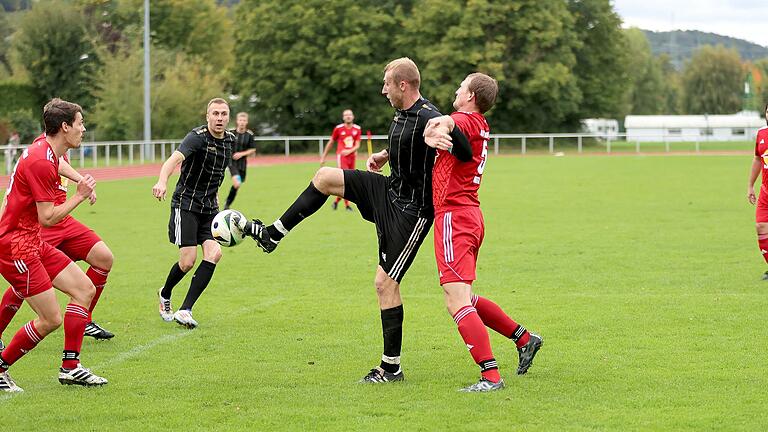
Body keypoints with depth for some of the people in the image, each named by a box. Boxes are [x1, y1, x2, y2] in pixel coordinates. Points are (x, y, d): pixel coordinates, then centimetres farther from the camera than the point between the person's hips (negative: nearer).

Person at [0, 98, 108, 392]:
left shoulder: (44, 152, 10)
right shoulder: (41, 163, -21)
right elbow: (47, 218, -20)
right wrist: (80, 195, -11)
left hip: (31, 242, 11)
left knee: (85, 290, 8)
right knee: (51, 319, -10)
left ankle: (70, 367, 12)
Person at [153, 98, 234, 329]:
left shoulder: (230, 140, 5)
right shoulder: (197, 137, -17)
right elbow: (175, 159, -35)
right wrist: (162, 182, -53)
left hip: (210, 207, 6)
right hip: (186, 203, -6)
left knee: (214, 253, -15)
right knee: (188, 260, -10)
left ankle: (185, 310, -11)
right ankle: (165, 295, 24)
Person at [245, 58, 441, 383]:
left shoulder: (429, 119, -24)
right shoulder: (401, 114, 6)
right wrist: (384, 155, 11)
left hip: (411, 210, -9)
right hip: (390, 190, 9)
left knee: (385, 282, -6)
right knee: (324, 177, 5)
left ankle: (392, 367, 4)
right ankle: (272, 234, 16)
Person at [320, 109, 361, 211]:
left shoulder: (357, 129, 6)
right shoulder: (338, 128, -1)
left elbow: (357, 145, 1)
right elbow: (330, 142, 8)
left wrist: (350, 151, -20)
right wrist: (323, 157, 11)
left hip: (351, 156, 4)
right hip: (341, 156, -4)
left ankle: (337, 201, 27)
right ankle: (347, 205, -14)